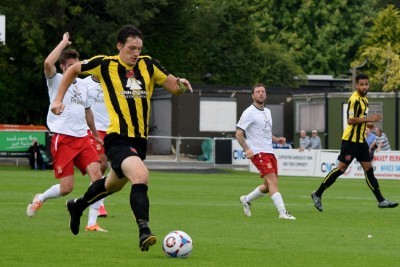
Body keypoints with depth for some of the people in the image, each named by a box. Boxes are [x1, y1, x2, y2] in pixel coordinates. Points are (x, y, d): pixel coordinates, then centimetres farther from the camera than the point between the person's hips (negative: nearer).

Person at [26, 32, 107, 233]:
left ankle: (92, 223, -11)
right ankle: (40, 198, 26)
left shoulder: (82, 86, 18)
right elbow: (48, 63, -23)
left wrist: (95, 134, 41)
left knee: (96, 174, -15)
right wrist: (64, 43, -13)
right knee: (66, 188, -8)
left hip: (82, 138, 6)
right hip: (63, 139, -6)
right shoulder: (56, 81, 0)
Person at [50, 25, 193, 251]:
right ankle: (144, 231, -37)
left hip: (140, 140, 6)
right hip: (118, 139, -6)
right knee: (141, 176, -31)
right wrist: (59, 99, 7)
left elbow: (174, 87, 7)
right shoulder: (105, 64, -4)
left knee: (114, 184, 25)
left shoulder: (148, 65, 4)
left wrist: (181, 85, -17)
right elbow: (74, 70, 12)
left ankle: (78, 206, 52)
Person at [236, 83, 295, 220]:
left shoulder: (267, 112, 17)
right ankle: (282, 212, -23)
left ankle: (246, 199, 31)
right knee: (272, 181, -18)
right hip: (258, 152, -8)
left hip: (269, 152, 8)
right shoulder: (249, 113, -7)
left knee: (269, 185, 10)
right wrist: (246, 149, -22)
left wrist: (276, 139, 8)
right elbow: (239, 133, -10)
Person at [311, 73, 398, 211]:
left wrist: (366, 123, 10)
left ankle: (381, 201, 7)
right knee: (341, 168, -7)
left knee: (369, 169, 7)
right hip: (350, 140, -9)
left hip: (360, 140, 9)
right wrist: (369, 119, -21)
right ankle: (317, 194, 2)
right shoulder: (354, 99, -15)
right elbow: (350, 120, -23)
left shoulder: (364, 99, 15)